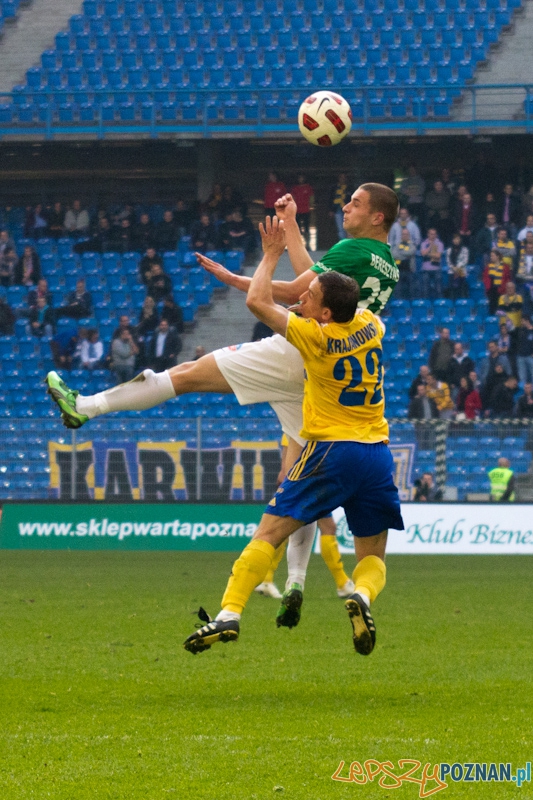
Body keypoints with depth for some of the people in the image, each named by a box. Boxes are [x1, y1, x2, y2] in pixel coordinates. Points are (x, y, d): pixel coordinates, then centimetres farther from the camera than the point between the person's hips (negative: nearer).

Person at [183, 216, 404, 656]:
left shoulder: (317, 337, -8)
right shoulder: (370, 326, 7)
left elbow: (258, 301, -2)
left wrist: (271, 256, 12)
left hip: (331, 450, -5)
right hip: (378, 453, 5)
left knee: (269, 534, -4)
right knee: (373, 556, 12)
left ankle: (230, 614, -17)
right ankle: (362, 597, -21)